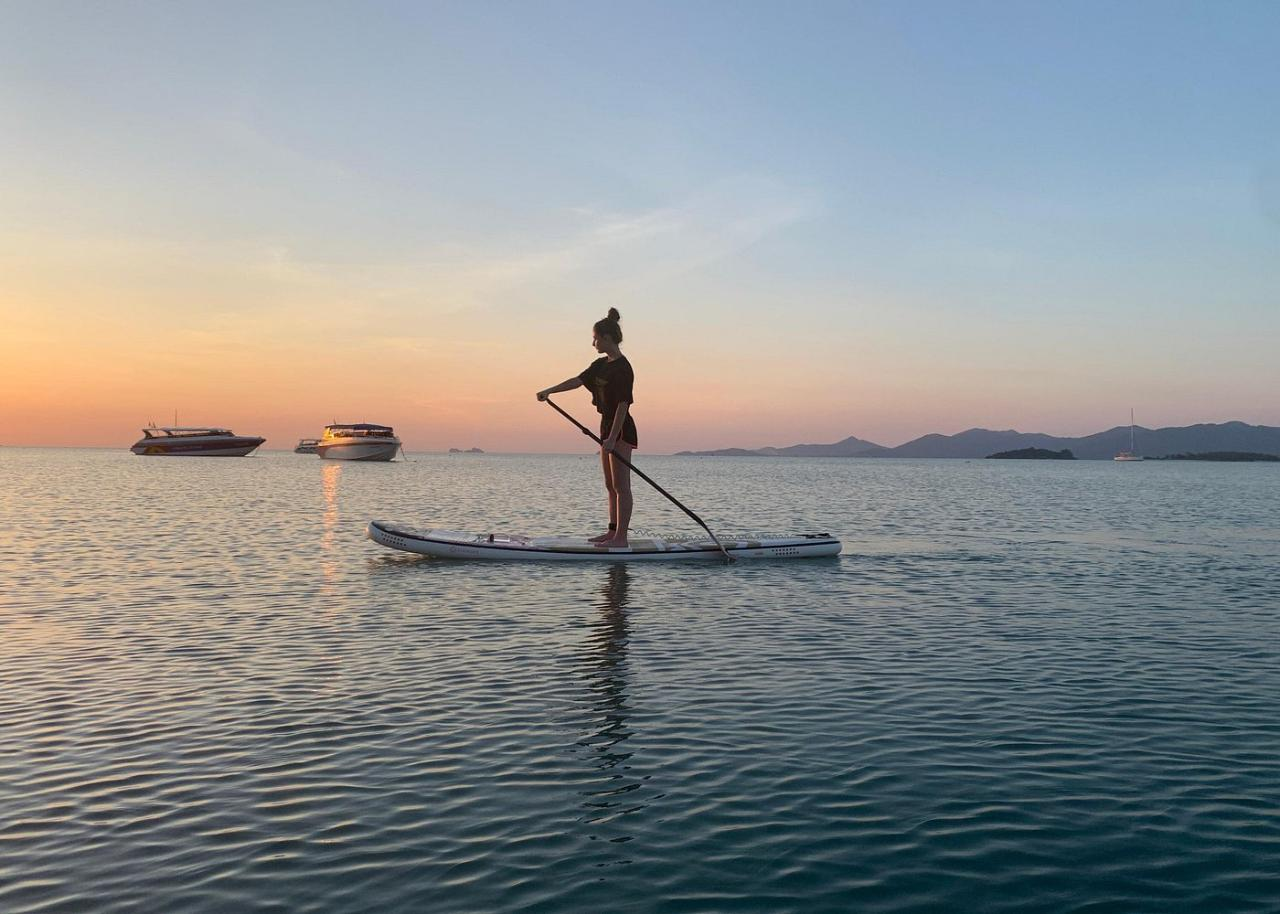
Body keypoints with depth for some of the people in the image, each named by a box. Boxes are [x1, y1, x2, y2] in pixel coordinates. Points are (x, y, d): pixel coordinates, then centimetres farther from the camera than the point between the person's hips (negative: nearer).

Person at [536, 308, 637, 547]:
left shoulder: (623, 368, -15)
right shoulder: (601, 365, 13)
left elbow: (623, 404, -20)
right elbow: (577, 381, 7)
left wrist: (613, 438, -24)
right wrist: (549, 391, -5)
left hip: (621, 429, -10)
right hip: (608, 426, 10)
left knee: (621, 485, -8)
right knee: (611, 486, 13)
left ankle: (621, 537, -7)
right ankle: (613, 531, 19)